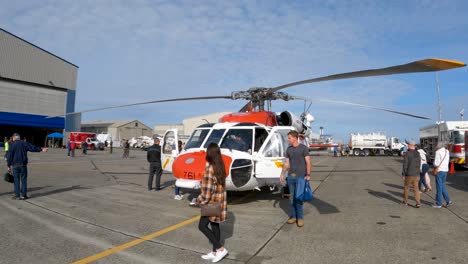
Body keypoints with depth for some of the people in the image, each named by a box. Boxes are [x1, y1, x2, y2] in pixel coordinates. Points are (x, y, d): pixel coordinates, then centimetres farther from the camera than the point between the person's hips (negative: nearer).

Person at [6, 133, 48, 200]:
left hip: (15, 165, -2)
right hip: (23, 164, 2)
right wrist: (41, 149, 18)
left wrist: (9, 166, 0)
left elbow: (9, 156, -4)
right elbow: (32, 148, 4)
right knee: (23, 179, 7)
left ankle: (17, 195, 7)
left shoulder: (12, 145, -3)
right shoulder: (24, 143, 2)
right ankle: (23, 195, 9)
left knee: (16, 180, 4)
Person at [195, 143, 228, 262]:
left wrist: (199, 201, -10)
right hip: (219, 201, 8)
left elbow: (208, 189, -22)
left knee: (202, 226, 3)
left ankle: (221, 249, 3)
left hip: (212, 202, -8)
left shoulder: (210, 168, -22)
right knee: (215, 226, 16)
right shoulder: (221, 167, 3)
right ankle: (215, 252, 26)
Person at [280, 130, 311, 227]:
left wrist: (308, 175, -13)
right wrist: (282, 174, 5)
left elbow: (308, 162, -6)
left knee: (299, 197, -4)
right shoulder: (288, 149, 10)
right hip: (290, 176, 5)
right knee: (292, 197, 8)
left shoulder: (303, 148, -4)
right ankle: (293, 216, 18)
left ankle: (300, 217, 7)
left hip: (300, 176, -4)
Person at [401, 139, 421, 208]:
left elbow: (405, 165, -15)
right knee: (416, 189, 6)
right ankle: (418, 203, -4)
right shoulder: (417, 154, 4)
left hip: (409, 174, -4)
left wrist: (403, 174, -8)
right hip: (416, 174, 4)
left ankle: (405, 201, 24)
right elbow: (419, 165, 12)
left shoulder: (407, 154, -15)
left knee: (406, 187, 12)